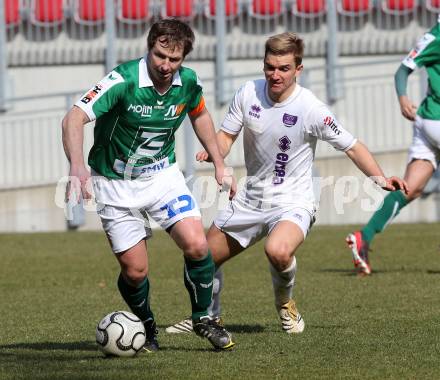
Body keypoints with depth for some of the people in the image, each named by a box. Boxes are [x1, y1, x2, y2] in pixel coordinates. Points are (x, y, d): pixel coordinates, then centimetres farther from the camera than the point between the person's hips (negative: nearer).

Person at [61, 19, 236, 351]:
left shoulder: (188, 82, -10)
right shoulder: (123, 81, -26)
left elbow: (199, 114, 15)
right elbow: (74, 119, -35)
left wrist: (219, 163, 12)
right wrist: (77, 165, -51)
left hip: (162, 174, 3)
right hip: (116, 184, -3)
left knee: (196, 246, -15)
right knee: (135, 270, -4)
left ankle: (204, 319, 9)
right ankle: (147, 328, 27)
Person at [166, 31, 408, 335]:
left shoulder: (311, 109, -19)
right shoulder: (249, 93, -6)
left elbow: (352, 147, -11)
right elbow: (227, 135, 4)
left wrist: (381, 179, -22)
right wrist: (214, 152, -18)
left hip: (293, 203, -6)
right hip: (251, 199, 6)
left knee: (278, 251, -36)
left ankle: (285, 304, -3)